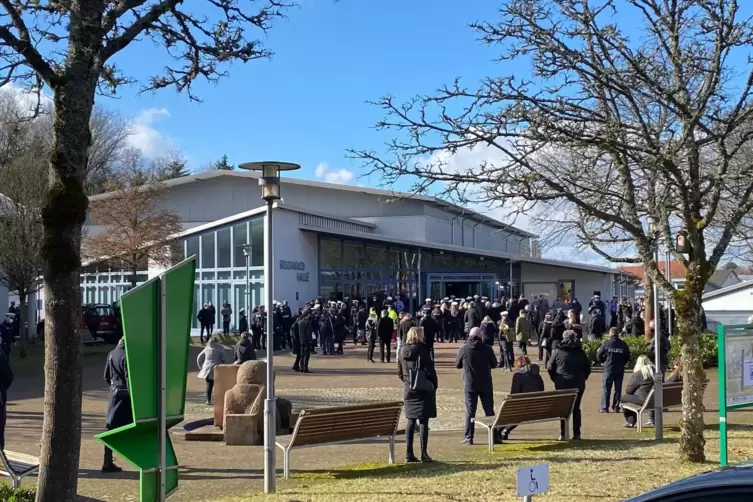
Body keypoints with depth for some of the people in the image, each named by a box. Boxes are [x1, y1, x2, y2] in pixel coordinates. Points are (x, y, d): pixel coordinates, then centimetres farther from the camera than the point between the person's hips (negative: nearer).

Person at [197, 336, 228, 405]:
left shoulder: (206, 349, 9)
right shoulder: (220, 349, -2)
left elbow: (199, 358, 16)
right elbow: (224, 360, -4)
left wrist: (201, 367, 26)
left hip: (207, 370, 3)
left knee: (209, 385, 9)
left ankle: (208, 400, 9)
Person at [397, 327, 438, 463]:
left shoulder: (402, 351, 5)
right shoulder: (421, 349, -13)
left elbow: (400, 373, 10)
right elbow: (430, 370, -12)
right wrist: (435, 385, 0)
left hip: (409, 390, 5)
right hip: (424, 389, -5)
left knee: (410, 421, 10)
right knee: (423, 421, -1)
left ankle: (409, 454, 9)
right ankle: (424, 454, 1)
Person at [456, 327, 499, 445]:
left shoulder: (464, 349, -7)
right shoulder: (487, 349, -4)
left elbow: (457, 365, 5)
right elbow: (494, 364, 9)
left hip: (470, 385, -1)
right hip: (486, 385, 1)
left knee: (470, 411, 5)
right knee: (489, 410, 9)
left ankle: (469, 437, 4)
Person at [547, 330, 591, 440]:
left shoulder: (557, 351, -2)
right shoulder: (580, 352, 3)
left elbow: (550, 367, -3)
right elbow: (588, 368, 7)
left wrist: (555, 380, 9)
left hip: (562, 385, -1)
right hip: (578, 385, 1)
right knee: (576, 408, 9)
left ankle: (563, 434, 2)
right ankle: (576, 434, 7)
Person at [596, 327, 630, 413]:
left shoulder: (606, 343, -6)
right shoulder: (623, 344, 2)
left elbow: (599, 355, -4)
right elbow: (628, 357, 7)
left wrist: (603, 361, 15)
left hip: (608, 368, -2)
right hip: (620, 370, 3)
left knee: (606, 389, 2)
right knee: (618, 389, 11)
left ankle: (604, 408, -1)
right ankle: (616, 407, 9)